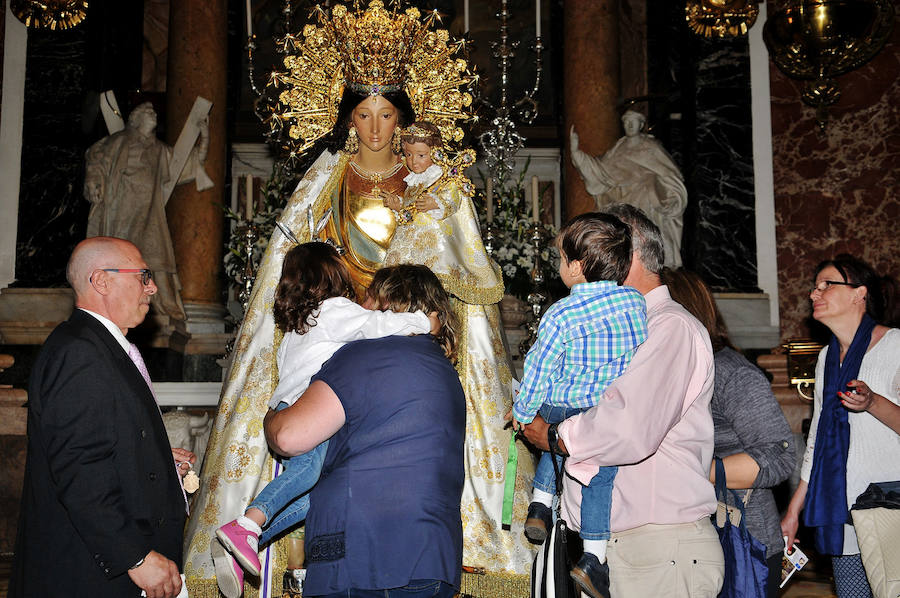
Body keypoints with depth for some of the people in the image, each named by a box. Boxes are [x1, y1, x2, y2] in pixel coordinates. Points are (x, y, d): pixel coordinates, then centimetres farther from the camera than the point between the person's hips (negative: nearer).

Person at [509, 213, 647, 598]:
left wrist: (523, 413, 8)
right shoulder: (638, 303, -1)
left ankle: (540, 505, 25)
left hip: (562, 406, -1)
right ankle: (594, 556, 4)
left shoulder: (560, 316, -11)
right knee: (601, 470, 10)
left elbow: (537, 370, -5)